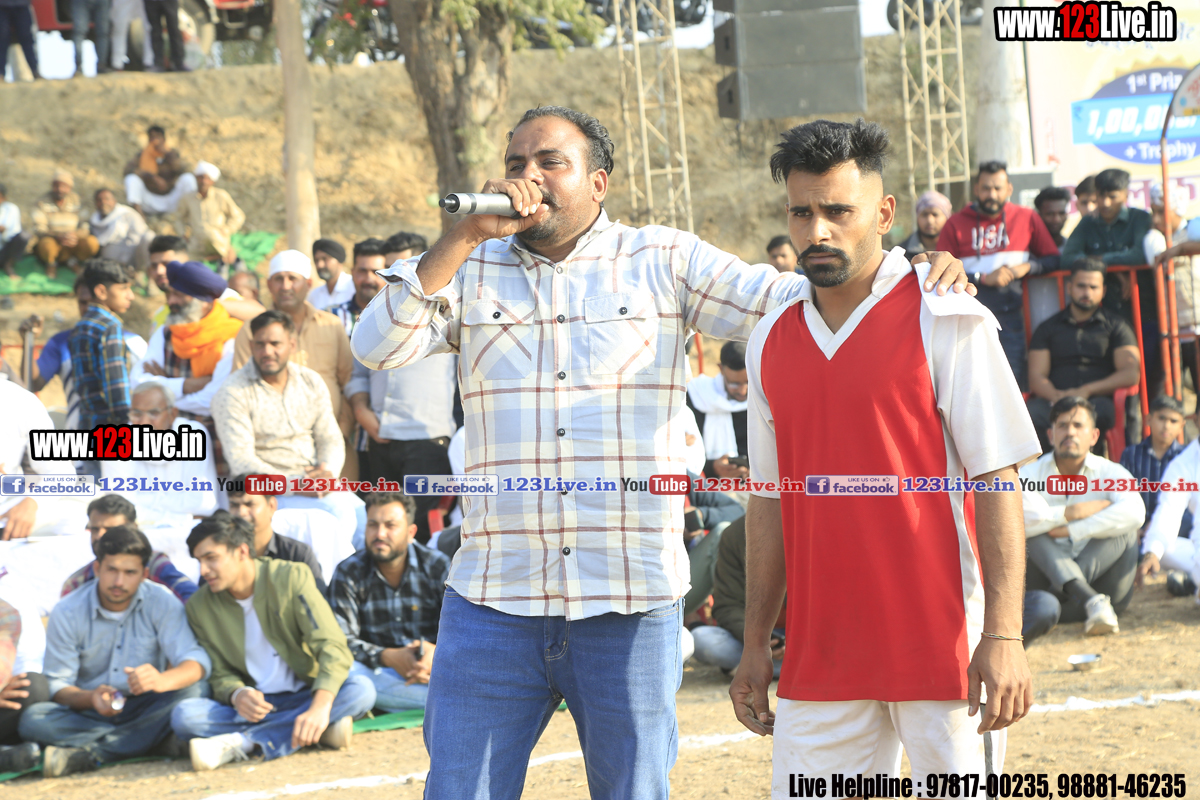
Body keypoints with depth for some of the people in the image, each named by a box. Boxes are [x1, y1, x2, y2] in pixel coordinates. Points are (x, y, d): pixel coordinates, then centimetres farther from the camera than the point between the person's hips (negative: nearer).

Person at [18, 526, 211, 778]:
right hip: (89, 714, 0)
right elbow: (57, 685, -5)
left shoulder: (162, 603, -5)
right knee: (33, 720, -30)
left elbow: (196, 663, -16)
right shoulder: (67, 613, -5)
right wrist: (91, 698, -30)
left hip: (144, 710, 1)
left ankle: (86, 753, -32)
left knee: (195, 690, -31)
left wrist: (161, 680, -40)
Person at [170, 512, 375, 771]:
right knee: (184, 715, -27)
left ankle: (242, 743, -35)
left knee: (361, 690, -32)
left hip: (304, 696, -1)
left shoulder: (291, 577, -8)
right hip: (252, 707, 1)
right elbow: (220, 674, 4)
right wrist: (237, 695, -23)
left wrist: (320, 707, -34)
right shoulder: (199, 607, 1)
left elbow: (333, 647, -17)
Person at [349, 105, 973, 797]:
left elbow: (800, 303, 3)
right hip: (495, 601, 1)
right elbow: (378, 347, -4)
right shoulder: (471, 271, 11)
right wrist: (469, 234, -9)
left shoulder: (663, 262, 8)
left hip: (631, 603, -1)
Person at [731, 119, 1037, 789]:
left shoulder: (947, 323, -5)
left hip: (943, 649, -4)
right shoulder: (771, 343, 11)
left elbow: (997, 479, -8)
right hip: (820, 655, 5)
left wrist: (1004, 636, -15)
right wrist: (756, 644, 14)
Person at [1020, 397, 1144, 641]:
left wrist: (1072, 531, -21)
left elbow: (1135, 513, -23)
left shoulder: (1110, 473, 2)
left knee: (1124, 526, -22)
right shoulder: (1031, 475, 2)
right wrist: (1073, 513, -18)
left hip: (1102, 582, 0)